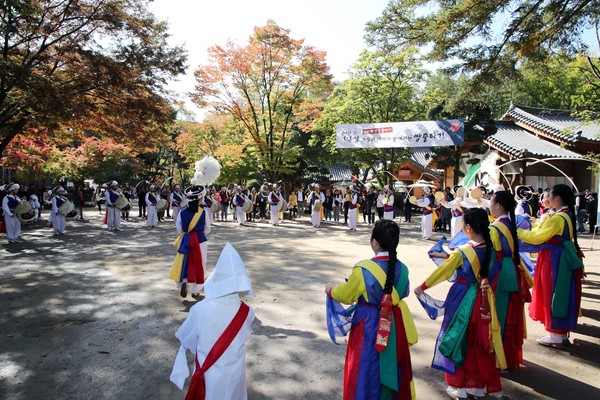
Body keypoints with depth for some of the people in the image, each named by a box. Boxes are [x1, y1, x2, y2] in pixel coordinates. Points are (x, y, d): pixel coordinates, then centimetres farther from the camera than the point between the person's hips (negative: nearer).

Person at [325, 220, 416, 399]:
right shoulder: (402, 268, -8)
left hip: (370, 327, -5)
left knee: (367, 369, 14)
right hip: (395, 325, 5)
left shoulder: (364, 269, -23)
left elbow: (345, 295, -9)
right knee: (393, 367, 25)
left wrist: (330, 289, 11)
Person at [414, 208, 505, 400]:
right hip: (483, 301, 5)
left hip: (463, 300, -5)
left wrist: (422, 287, 1)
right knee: (479, 342, 17)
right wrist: (449, 255, 26)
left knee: (459, 340, 10)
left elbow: (442, 272, -11)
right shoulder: (489, 249, -5)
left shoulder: (462, 252, -20)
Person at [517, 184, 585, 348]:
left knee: (553, 296, 1)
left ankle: (556, 336, 12)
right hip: (562, 259, 9)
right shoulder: (568, 215, 9)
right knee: (561, 296, 16)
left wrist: (517, 231, -11)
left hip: (554, 261, -9)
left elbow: (537, 237, -21)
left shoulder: (558, 218, -21)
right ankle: (562, 334, 27)